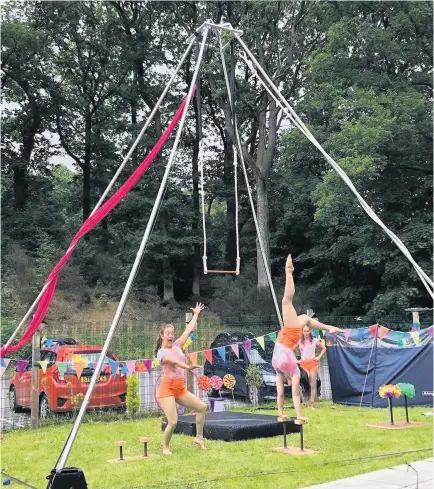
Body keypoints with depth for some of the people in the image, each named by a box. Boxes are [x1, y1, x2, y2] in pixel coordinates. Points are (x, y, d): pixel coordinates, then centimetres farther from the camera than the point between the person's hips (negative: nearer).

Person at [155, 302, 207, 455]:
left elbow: (188, 330, 18)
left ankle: (199, 437, 21)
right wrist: (187, 367, -48)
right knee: (173, 422, -15)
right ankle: (165, 447, 9)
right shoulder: (161, 352, -8)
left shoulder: (177, 346, 11)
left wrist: (196, 314, 26)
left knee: (202, 407, 8)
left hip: (181, 388, 8)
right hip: (167, 388, -8)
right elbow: (173, 361, -29)